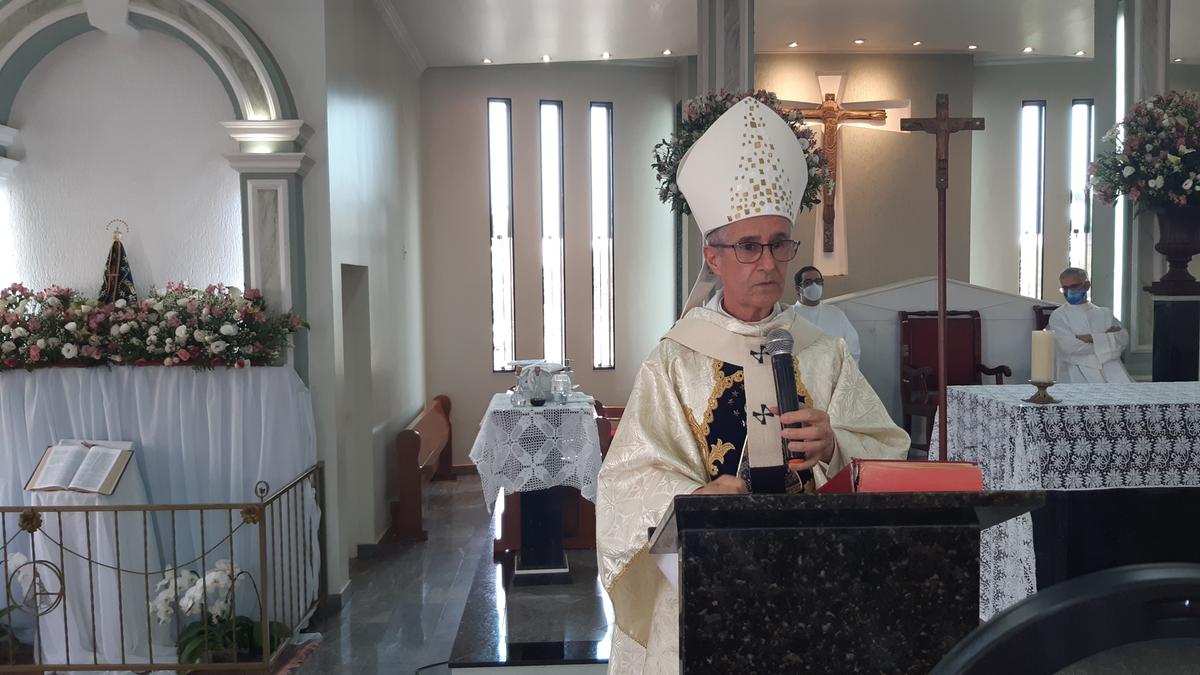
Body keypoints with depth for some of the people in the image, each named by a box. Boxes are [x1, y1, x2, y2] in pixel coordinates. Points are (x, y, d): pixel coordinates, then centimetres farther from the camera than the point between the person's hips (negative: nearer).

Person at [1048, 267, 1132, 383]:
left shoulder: (1105, 314, 20)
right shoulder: (1058, 316, 9)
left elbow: (1123, 340, 4)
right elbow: (1069, 347, -7)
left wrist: (1092, 338, -8)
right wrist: (1106, 339, 1)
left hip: (1110, 367, 3)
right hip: (1078, 371, -3)